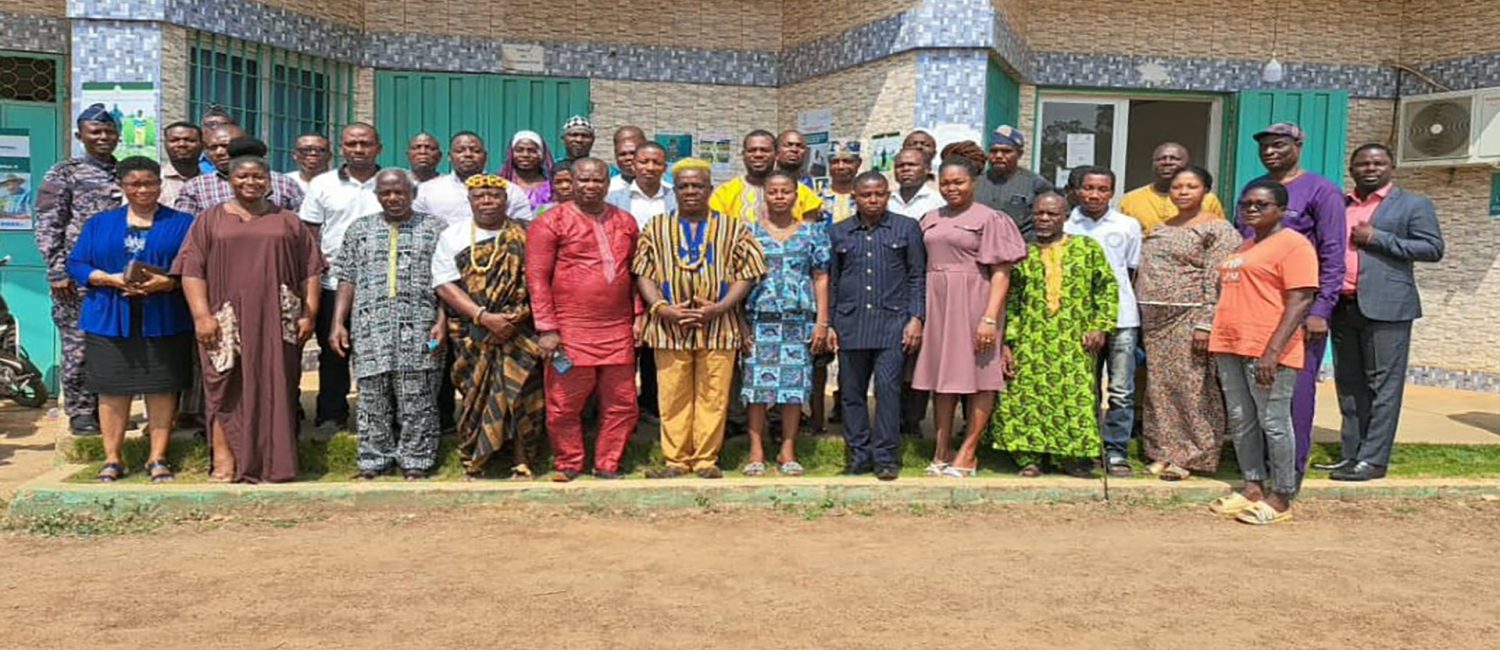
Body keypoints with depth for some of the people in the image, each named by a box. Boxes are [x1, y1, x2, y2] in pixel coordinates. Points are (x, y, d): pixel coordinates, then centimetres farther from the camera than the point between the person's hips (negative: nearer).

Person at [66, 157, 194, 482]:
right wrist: (112, 279, -11)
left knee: (162, 388, 1)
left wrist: (167, 283, -19)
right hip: (110, 321, 2)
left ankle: (158, 458, 10)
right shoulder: (99, 223, 13)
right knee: (112, 390, 4)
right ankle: (113, 458, 14)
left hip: (164, 322, -2)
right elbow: (76, 264, 6)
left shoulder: (181, 223, 7)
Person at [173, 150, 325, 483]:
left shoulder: (288, 222, 13)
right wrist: (202, 315, -9)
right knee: (226, 390, -3)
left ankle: (270, 465, 5)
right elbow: (192, 269, 2)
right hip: (226, 321, 0)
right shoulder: (210, 220, 10)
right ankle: (224, 463, -2)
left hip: (275, 322, 1)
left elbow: (311, 269, 9)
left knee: (273, 390, 0)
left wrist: (309, 314, 0)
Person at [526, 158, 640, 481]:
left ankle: (607, 465, 21)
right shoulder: (551, 222, -1)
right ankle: (568, 465, 20)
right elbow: (537, 276, -5)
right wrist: (546, 329, -10)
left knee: (622, 404, 6)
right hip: (570, 332, -4)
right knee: (565, 406, 2)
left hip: (618, 331, 4)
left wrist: (638, 317, 11)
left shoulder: (625, 222, 13)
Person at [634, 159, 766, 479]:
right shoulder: (656, 228, 11)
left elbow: (746, 274, 2)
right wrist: (661, 308, -10)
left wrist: (719, 307, -11)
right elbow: (643, 273, 5)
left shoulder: (733, 228, 7)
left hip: (718, 326, 0)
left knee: (713, 396, 2)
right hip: (669, 328, 1)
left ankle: (707, 459, 12)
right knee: (673, 397, 3)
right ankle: (676, 460, 12)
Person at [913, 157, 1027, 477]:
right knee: (941, 376, 9)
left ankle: (967, 454, 6)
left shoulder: (988, 218, -4)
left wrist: (990, 317, -18)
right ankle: (942, 451, 16)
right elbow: (921, 267, 13)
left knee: (978, 378, 0)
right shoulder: (931, 220, 12)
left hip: (972, 303, -5)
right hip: (937, 304, 6)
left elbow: (1001, 272, -9)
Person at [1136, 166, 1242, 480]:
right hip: (1155, 322, 7)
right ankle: (1163, 453, 16)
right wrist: (1140, 320, 14)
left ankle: (1191, 456, 3)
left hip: (1190, 321, -7)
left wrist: (1205, 324, -20)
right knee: (1158, 386, 8)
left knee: (1191, 386, -5)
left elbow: (1216, 284, -12)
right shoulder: (1159, 228, 17)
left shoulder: (1218, 230, -4)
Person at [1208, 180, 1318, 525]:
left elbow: (1300, 301, -15)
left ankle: (1280, 499, 7)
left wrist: (1273, 351, -21)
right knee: (1241, 421, 11)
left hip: (1268, 353, -8)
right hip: (1230, 348, 8)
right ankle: (1252, 487, 21)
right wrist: (1219, 340, 18)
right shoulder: (1244, 247, 20)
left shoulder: (1293, 244, -7)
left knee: (1273, 423, -2)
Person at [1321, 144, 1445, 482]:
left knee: (1382, 385, -4)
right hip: (1343, 307, 5)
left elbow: (1433, 248, -5)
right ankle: (1350, 454, 18)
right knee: (1349, 386, 10)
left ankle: (1373, 460, -2)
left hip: (1385, 307, -5)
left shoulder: (1413, 204, 4)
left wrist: (1377, 238, -11)